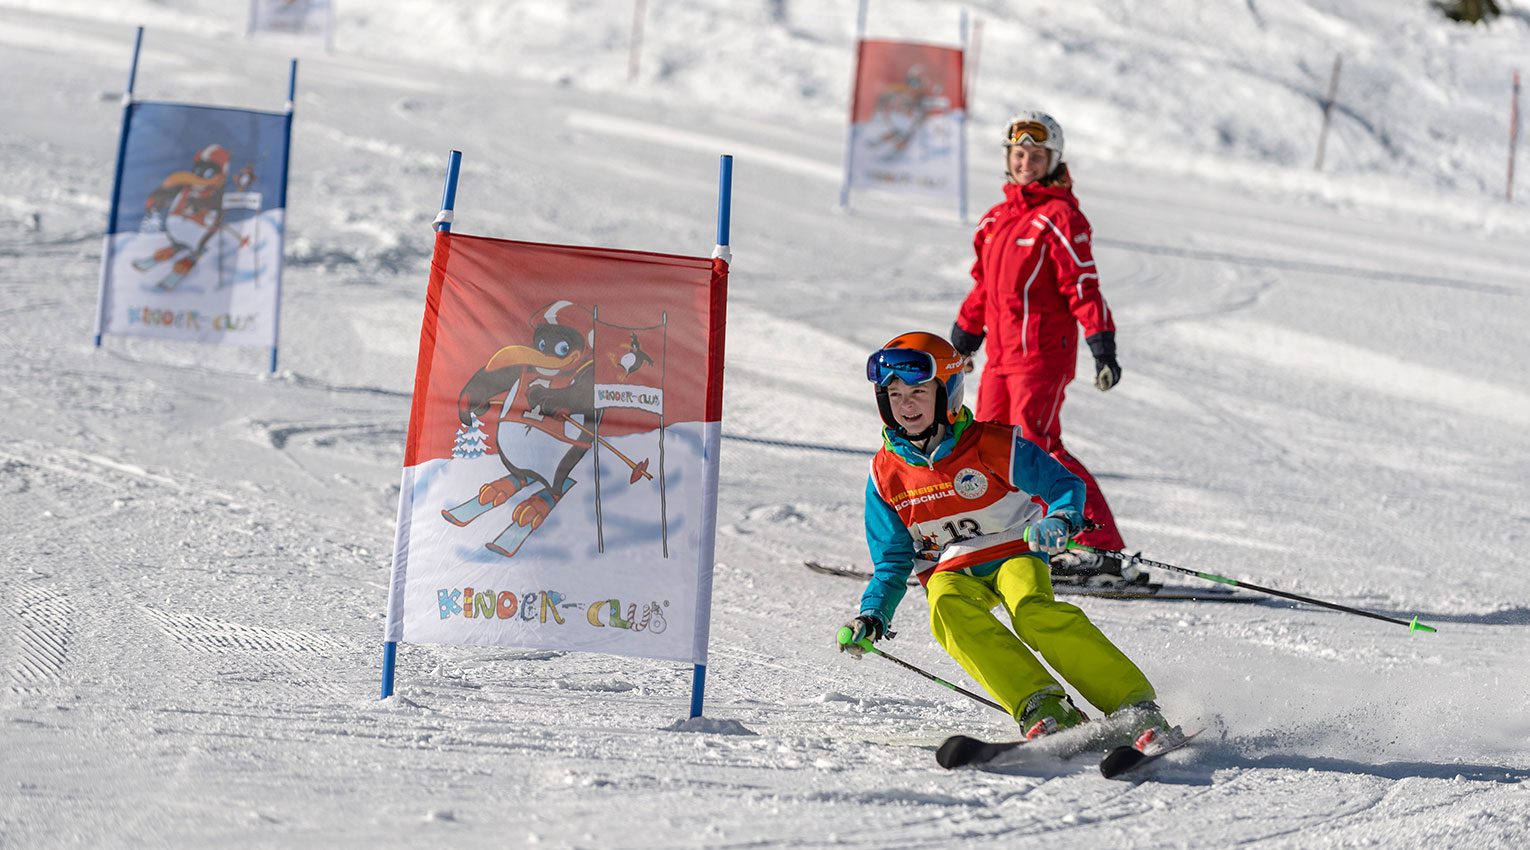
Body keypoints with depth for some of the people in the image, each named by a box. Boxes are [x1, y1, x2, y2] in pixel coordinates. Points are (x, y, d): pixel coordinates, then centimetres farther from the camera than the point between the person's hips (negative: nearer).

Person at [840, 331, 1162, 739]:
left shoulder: (992, 445, -8)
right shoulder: (886, 475, 4)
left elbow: (1065, 484, -6)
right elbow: (893, 561, 11)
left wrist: (1060, 520, -29)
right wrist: (873, 613, -6)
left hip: (1012, 553, -3)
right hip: (952, 571, 3)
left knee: (1035, 611, -34)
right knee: (948, 608, -33)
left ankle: (1134, 703, -35)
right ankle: (1040, 706, -40)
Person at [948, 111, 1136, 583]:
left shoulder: (1060, 217, -7)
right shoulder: (996, 219, 16)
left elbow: (1083, 285, -12)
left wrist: (1102, 346, -18)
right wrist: (961, 342, 30)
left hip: (1043, 352, -8)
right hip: (1001, 354, 8)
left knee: (1034, 446, -15)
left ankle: (1101, 547, -16)